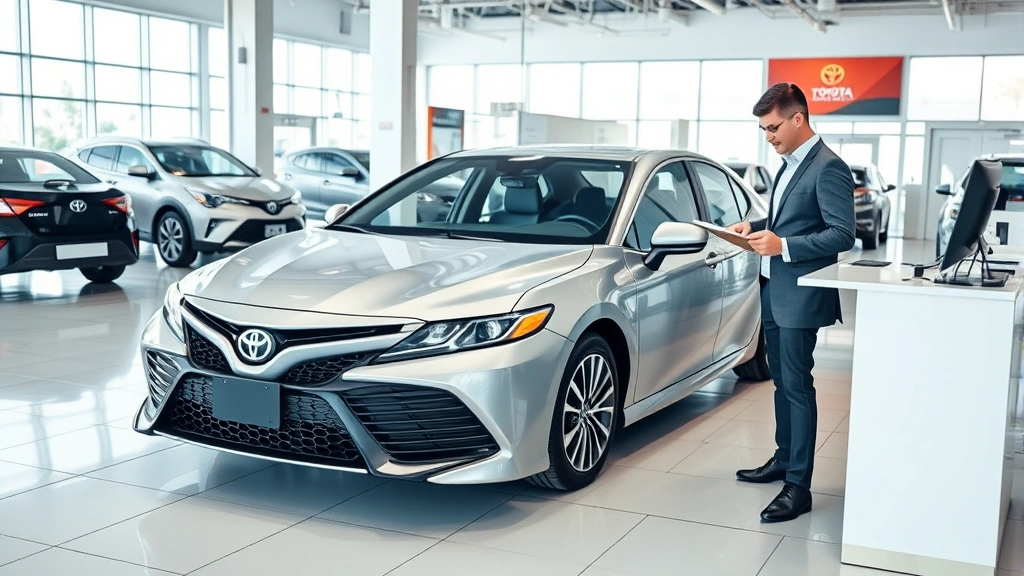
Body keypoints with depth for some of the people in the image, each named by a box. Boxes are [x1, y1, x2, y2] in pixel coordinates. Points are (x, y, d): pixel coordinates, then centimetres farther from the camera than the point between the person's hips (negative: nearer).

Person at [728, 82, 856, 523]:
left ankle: (798, 486, 1)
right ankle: (783, 460, 31)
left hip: (800, 295, -9)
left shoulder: (828, 167, -14)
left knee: (797, 385, -5)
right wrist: (755, 226, 6)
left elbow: (843, 234, -19)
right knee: (781, 381, 17)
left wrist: (782, 246, -24)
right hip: (774, 290, 9)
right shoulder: (789, 164, 15)